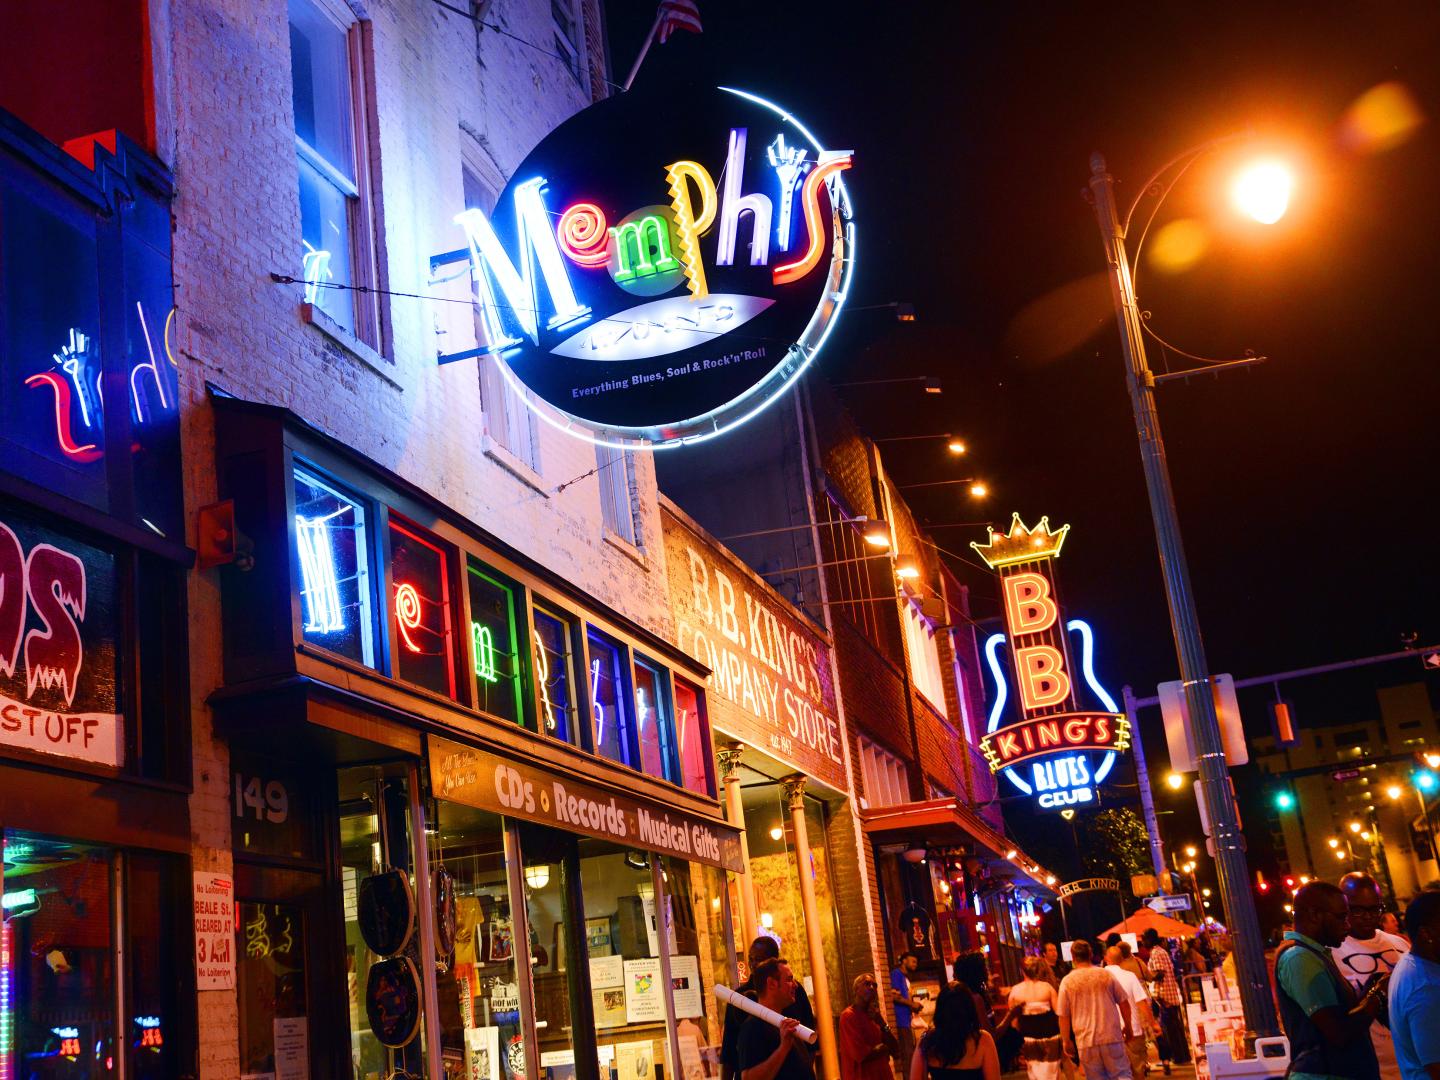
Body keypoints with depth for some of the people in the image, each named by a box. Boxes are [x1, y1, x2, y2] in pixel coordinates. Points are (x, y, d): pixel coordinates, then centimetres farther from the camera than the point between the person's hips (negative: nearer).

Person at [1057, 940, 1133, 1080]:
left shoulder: (1067, 982, -3)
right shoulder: (1106, 975, 0)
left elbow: (1063, 1016, -2)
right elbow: (1124, 1003, 5)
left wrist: (1067, 1041, 9)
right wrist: (1128, 1027, 20)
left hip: (1086, 1042, 0)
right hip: (1112, 1037, 0)